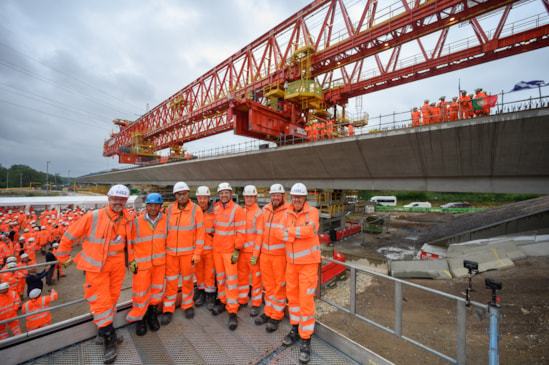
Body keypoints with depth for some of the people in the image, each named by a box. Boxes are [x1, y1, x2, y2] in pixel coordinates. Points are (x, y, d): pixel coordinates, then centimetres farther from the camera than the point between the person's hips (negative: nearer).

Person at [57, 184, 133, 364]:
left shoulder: (128, 219, -6)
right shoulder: (92, 217, -16)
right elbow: (70, 235, -2)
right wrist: (63, 256, 6)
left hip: (117, 264, 4)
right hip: (96, 265, -3)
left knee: (112, 297, 15)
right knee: (100, 301, 1)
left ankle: (105, 330, 36)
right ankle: (109, 339, 15)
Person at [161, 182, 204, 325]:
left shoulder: (196, 209, -7)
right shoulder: (169, 209, 2)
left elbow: (200, 233, -7)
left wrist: (197, 254, -9)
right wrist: (163, 250, 2)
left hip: (188, 252, -2)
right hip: (171, 252, 2)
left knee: (187, 280, 13)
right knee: (171, 281, 11)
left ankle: (188, 305, 33)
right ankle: (168, 309, 29)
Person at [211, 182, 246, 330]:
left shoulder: (237, 209, -14)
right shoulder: (215, 208, 3)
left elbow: (240, 232, -14)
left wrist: (237, 250, -15)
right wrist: (213, 237, 12)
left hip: (230, 250, -5)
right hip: (216, 248, 6)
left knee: (231, 279, 0)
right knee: (220, 276, 17)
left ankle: (232, 311, 12)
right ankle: (223, 301, 36)